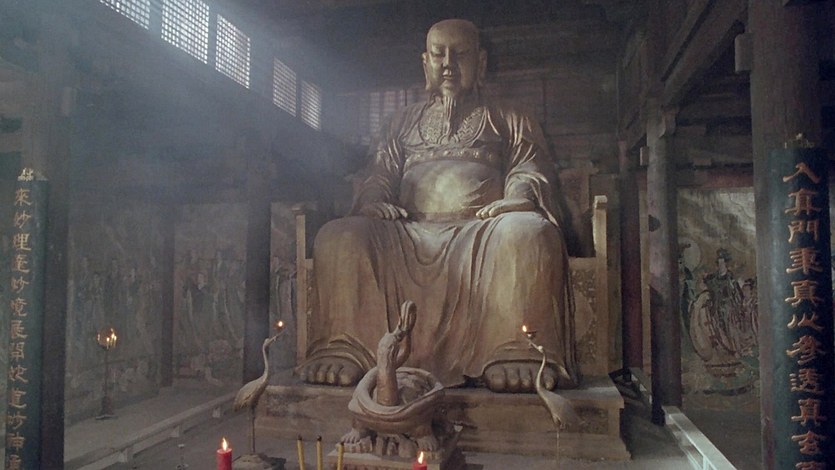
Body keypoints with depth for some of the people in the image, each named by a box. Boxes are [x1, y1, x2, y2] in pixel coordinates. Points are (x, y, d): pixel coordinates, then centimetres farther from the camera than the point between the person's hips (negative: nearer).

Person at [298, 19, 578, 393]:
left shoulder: (508, 122, 25)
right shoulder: (404, 122, 31)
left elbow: (529, 168, 11)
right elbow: (379, 176, 22)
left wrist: (519, 196, -14)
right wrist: (373, 202, -3)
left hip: (481, 230, -2)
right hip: (409, 233, 2)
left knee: (528, 232, -37)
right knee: (337, 237, -25)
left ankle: (515, 356, -35)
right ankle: (342, 352, -26)